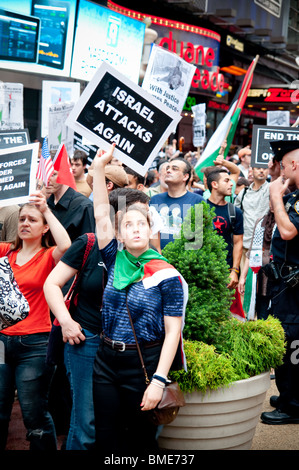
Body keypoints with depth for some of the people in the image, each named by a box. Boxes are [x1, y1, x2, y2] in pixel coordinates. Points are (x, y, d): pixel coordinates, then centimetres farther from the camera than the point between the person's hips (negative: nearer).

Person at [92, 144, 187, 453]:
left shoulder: (167, 275, -9)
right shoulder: (115, 262, 3)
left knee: (141, 439, 8)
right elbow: (101, 214, -1)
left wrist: (158, 380, -18)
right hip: (106, 361, 4)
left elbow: (172, 332, -11)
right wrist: (99, 167, -7)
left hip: (144, 363, -4)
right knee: (106, 439, 10)